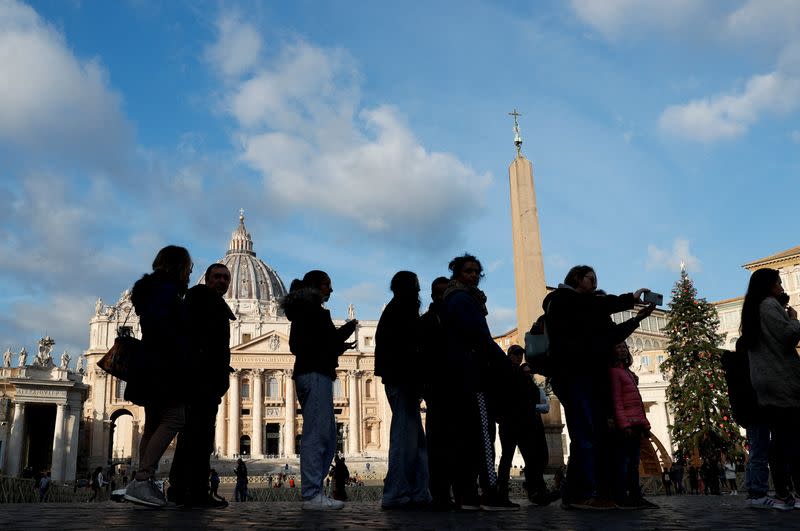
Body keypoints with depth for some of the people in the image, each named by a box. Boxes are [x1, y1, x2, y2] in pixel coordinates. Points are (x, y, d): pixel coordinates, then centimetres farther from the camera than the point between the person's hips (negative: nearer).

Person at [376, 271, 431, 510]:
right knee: (405, 436, -9)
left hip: (396, 380, 10)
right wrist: (414, 384, -19)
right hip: (403, 381, -10)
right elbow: (407, 349, -18)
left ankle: (417, 493, 14)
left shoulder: (391, 310, 21)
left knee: (415, 438, 12)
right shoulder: (403, 310, -8)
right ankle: (396, 494, -7)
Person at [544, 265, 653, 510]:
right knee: (586, 434, -17)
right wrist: (631, 298, 2)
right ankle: (583, 494, -19)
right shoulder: (562, 298, 5)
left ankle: (600, 493, -2)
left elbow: (610, 335, 23)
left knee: (598, 435, -1)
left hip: (590, 376, 9)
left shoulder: (587, 313, 28)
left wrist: (637, 318, 17)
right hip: (573, 374, -9)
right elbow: (599, 305, -8)